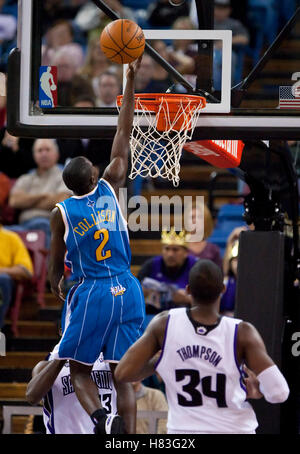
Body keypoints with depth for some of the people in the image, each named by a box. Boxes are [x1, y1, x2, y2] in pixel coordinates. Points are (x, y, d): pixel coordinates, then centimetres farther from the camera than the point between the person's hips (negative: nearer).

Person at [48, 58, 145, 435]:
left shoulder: (61, 213, -2)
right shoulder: (110, 189, 1)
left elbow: (56, 265, 9)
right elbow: (124, 134, 6)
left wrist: (57, 288, 31)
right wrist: (131, 81, 9)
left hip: (90, 294, -2)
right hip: (127, 291, 2)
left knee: (78, 370, 6)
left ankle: (101, 418, -21)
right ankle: (127, 439, -7)